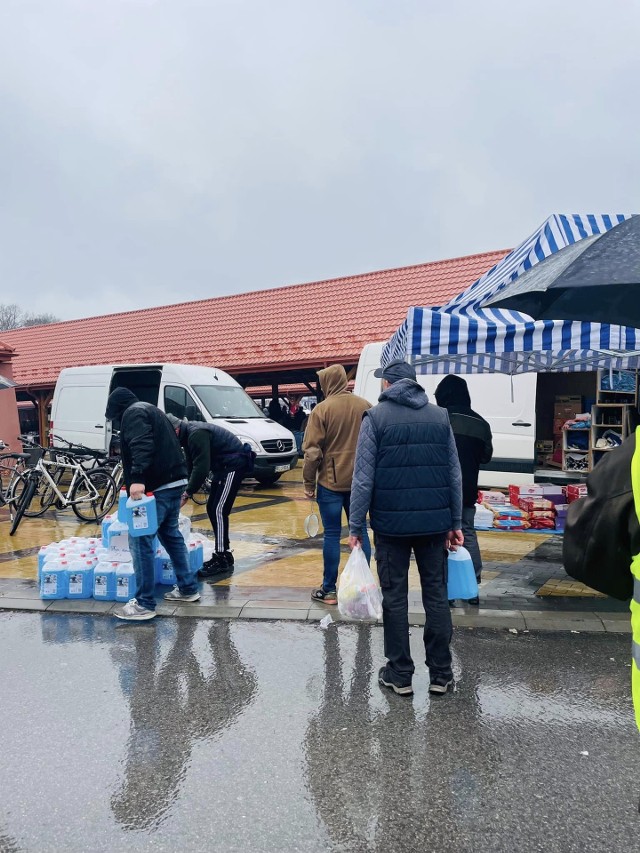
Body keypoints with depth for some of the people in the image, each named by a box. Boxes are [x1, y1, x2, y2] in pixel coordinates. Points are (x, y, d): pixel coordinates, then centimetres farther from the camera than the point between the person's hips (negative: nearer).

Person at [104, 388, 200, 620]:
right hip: (174, 480, 10)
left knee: (140, 541, -6)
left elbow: (141, 446, -23)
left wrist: (138, 478, -33)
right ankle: (188, 588, 28)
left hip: (157, 486, -10)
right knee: (170, 534, 21)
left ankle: (145, 604, -4)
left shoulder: (133, 413, -4)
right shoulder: (150, 410, 26)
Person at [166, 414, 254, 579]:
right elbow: (191, 467, 13)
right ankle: (224, 554, 19)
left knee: (219, 510, -12)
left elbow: (201, 468, -27)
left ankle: (222, 560, -7)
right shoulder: (188, 434, 8)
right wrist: (187, 490, 4)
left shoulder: (196, 434, -24)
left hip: (234, 464, -10)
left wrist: (187, 494, -21)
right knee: (212, 509, 10)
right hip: (222, 466, 10)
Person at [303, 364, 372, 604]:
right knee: (360, 531, 12)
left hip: (331, 481, -3)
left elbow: (312, 451, -10)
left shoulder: (322, 409, -10)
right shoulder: (365, 406, 2)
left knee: (332, 535, 3)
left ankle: (329, 590, 10)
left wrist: (309, 483, -1)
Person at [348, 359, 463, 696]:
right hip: (435, 522, 3)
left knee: (395, 597, 7)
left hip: (391, 523, -3)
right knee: (436, 595, 11)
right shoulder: (440, 416, 7)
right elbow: (454, 475, 6)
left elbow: (364, 477, -9)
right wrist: (455, 523, 11)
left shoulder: (376, 418, -4)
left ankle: (400, 674, 15)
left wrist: (355, 526, -5)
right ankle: (440, 673, 18)